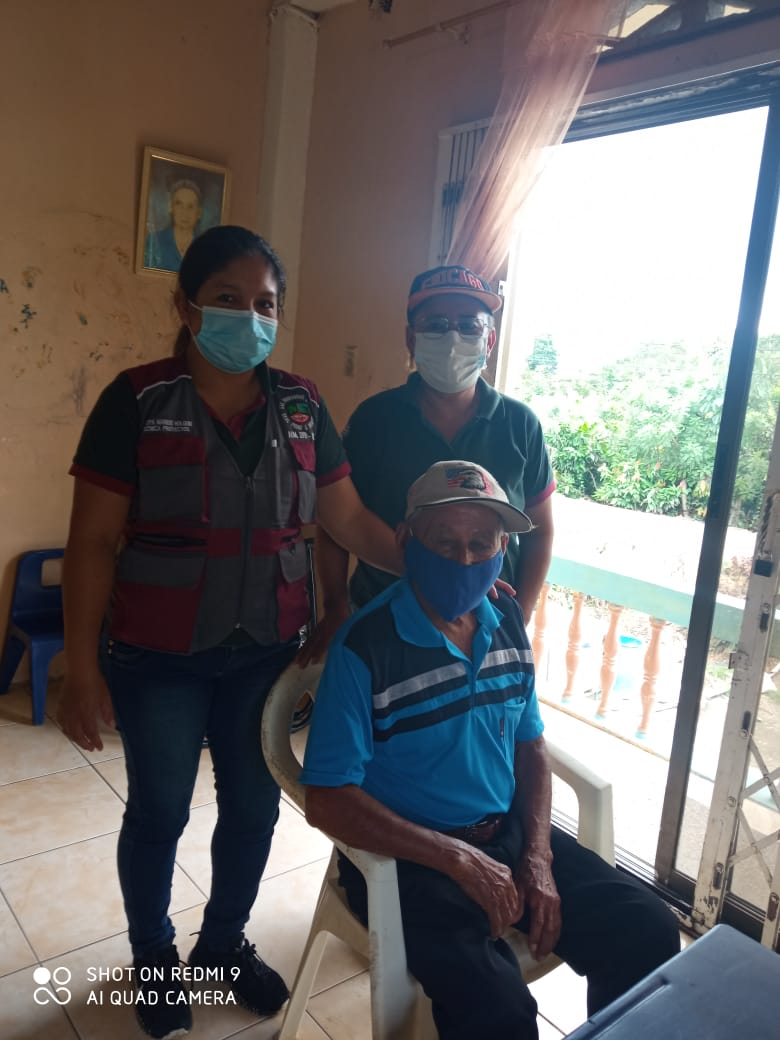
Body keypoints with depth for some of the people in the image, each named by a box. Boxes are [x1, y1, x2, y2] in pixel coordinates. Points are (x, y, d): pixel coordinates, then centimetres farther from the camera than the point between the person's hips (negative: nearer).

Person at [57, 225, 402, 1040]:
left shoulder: (299, 405, 0)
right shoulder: (137, 401, -11)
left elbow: (352, 521, 1)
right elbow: (93, 543, -9)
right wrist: (81, 667, -10)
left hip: (266, 653, 4)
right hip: (158, 660, -3)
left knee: (254, 805, 16)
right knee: (159, 811, 14)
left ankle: (224, 942, 44)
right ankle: (154, 959, 43)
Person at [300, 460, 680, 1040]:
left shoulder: (508, 623, 1)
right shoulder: (365, 646, -19)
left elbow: (530, 747, 11)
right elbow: (328, 801, -18)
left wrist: (538, 860, -2)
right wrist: (460, 860, -19)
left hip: (508, 834, 6)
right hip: (410, 856, -6)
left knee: (648, 931, -3)